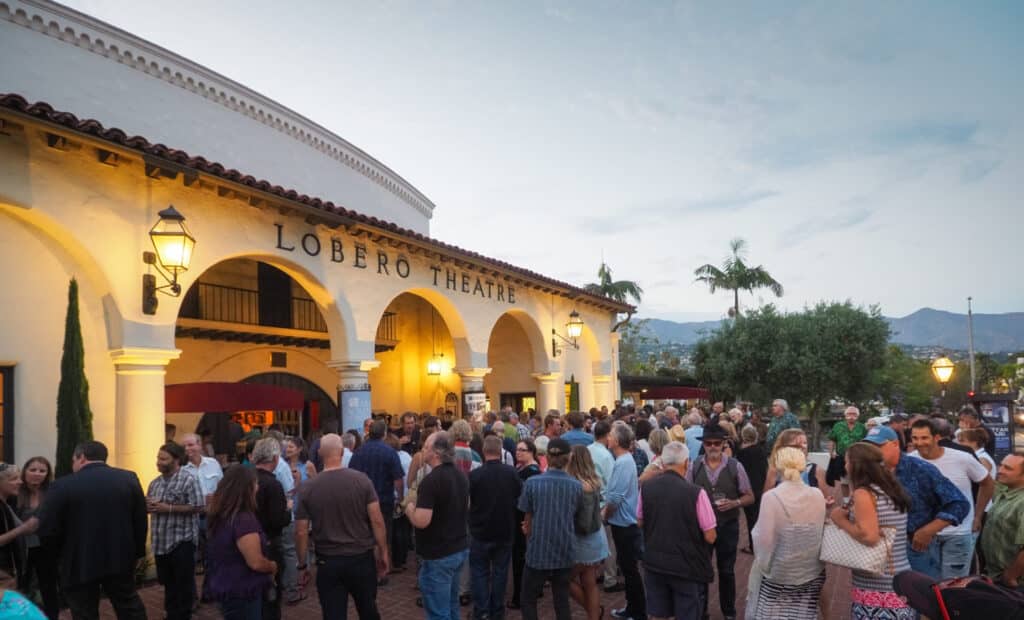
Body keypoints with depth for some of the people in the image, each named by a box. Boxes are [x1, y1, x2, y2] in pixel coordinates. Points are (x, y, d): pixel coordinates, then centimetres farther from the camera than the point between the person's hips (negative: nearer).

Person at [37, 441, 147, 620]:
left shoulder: (62, 485, -11)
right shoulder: (129, 478, -2)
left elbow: (47, 531, -9)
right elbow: (141, 521, 0)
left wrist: (63, 555, 9)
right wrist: (136, 552, 11)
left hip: (79, 564, -3)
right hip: (121, 559, 3)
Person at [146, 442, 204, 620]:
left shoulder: (188, 480, -13)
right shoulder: (155, 483, 10)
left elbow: (197, 506, -18)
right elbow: (148, 506, 19)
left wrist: (169, 508, -21)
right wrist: (148, 505, -6)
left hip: (182, 541, -7)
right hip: (161, 541, 7)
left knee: (183, 583, 4)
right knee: (168, 582, 17)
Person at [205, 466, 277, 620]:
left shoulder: (218, 515, 3)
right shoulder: (244, 519, -26)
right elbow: (256, 563, -26)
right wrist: (273, 566, -7)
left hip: (223, 586, 9)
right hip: (241, 593, -9)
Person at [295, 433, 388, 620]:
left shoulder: (308, 488, -8)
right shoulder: (361, 480, -9)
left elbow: (301, 532, -4)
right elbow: (377, 521, -9)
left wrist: (302, 565, 9)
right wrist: (383, 553, 2)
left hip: (328, 563, 0)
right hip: (362, 558, 1)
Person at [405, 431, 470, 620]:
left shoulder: (431, 480, -23)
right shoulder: (461, 475, 7)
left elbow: (421, 521, -29)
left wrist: (409, 508, -8)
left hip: (438, 555, -9)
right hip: (460, 549, 9)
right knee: (451, 604, 21)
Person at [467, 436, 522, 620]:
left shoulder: (474, 475, -18)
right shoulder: (511, 472, -13)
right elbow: (521, 496, 0)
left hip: (480, 531, -2)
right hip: (505, 531, 2)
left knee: (479, 571, 12)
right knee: (500, 571, 14)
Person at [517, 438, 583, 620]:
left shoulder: (532, 483, -9)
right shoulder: (577, 486, -3)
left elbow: (528, 520, -1)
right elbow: (573, 518, 5)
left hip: (538, 552, -2)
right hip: (564, 553, 2)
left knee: (528, 600, 12)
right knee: (562, 601, 13)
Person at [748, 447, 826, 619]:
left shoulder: (771, 497, -20)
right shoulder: (818, 496, -7)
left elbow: (763, 539, -18)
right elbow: (821, 531, 6)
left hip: (778, 574, -3)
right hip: (811, 571, 4)